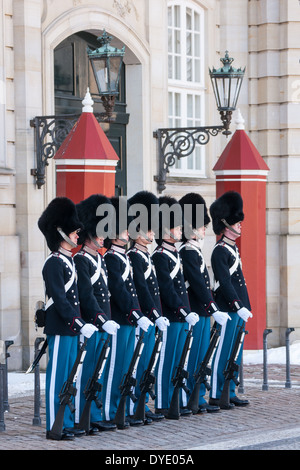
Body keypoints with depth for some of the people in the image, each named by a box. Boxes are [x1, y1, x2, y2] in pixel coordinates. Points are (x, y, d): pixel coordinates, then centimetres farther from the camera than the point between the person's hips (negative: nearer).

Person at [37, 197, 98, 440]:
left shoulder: (68, 260, 15)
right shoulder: (54, 263, -14)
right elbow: (59, 300, -21)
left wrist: (80, 323, 14)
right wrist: (79, 324, -23)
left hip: (71, 329, 9)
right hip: (60, 330, -9)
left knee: (68, 377, 12)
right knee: (57, 377, -4)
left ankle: (67, 422, 18)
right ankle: (55, 427, -1)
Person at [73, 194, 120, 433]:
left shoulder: (100, 259, 16)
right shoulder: (81, 260, -12)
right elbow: (86, 296, -19)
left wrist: (108, 320, 14)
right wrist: (103, 321, -23)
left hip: (102, 326, 9)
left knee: (97, 375, 11)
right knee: (85, 375, -4)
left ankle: (96, 417, 16)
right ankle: (80, 421, 0)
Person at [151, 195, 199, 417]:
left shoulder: (174, 254, 17)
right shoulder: (160, 256, -13)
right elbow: (167, 290, -19)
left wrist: (189, 311, 15)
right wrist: (185, 313, -21)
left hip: (180, 317, 9)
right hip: (170, 318, -9)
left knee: (176, 362, 12)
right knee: (166, 361, -4)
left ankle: (173, 402, 17)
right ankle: (162, 405, 1)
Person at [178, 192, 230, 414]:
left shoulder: (193, 251, 17)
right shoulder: (189, 252, -15)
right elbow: (198, 285, -21)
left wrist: (215, 309, 21)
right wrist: (214, 310, -21)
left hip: (201, 312, 10)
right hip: (197, 313, -10)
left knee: (199, 358, 12)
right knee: (197, 357, -5)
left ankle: (196, 398, 15)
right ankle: (195, 399, -1)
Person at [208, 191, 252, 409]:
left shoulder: (232, 249, 17)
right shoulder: (220, 251, -13)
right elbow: (225, 282, -20)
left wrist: (245, 306, 20)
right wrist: (239, 307, -23)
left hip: (237, 309, 10)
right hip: (228, 309, -10)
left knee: (235, 354, 11)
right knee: (223, 353, -6)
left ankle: (230, 393, 17)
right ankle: (216, 395, -2)